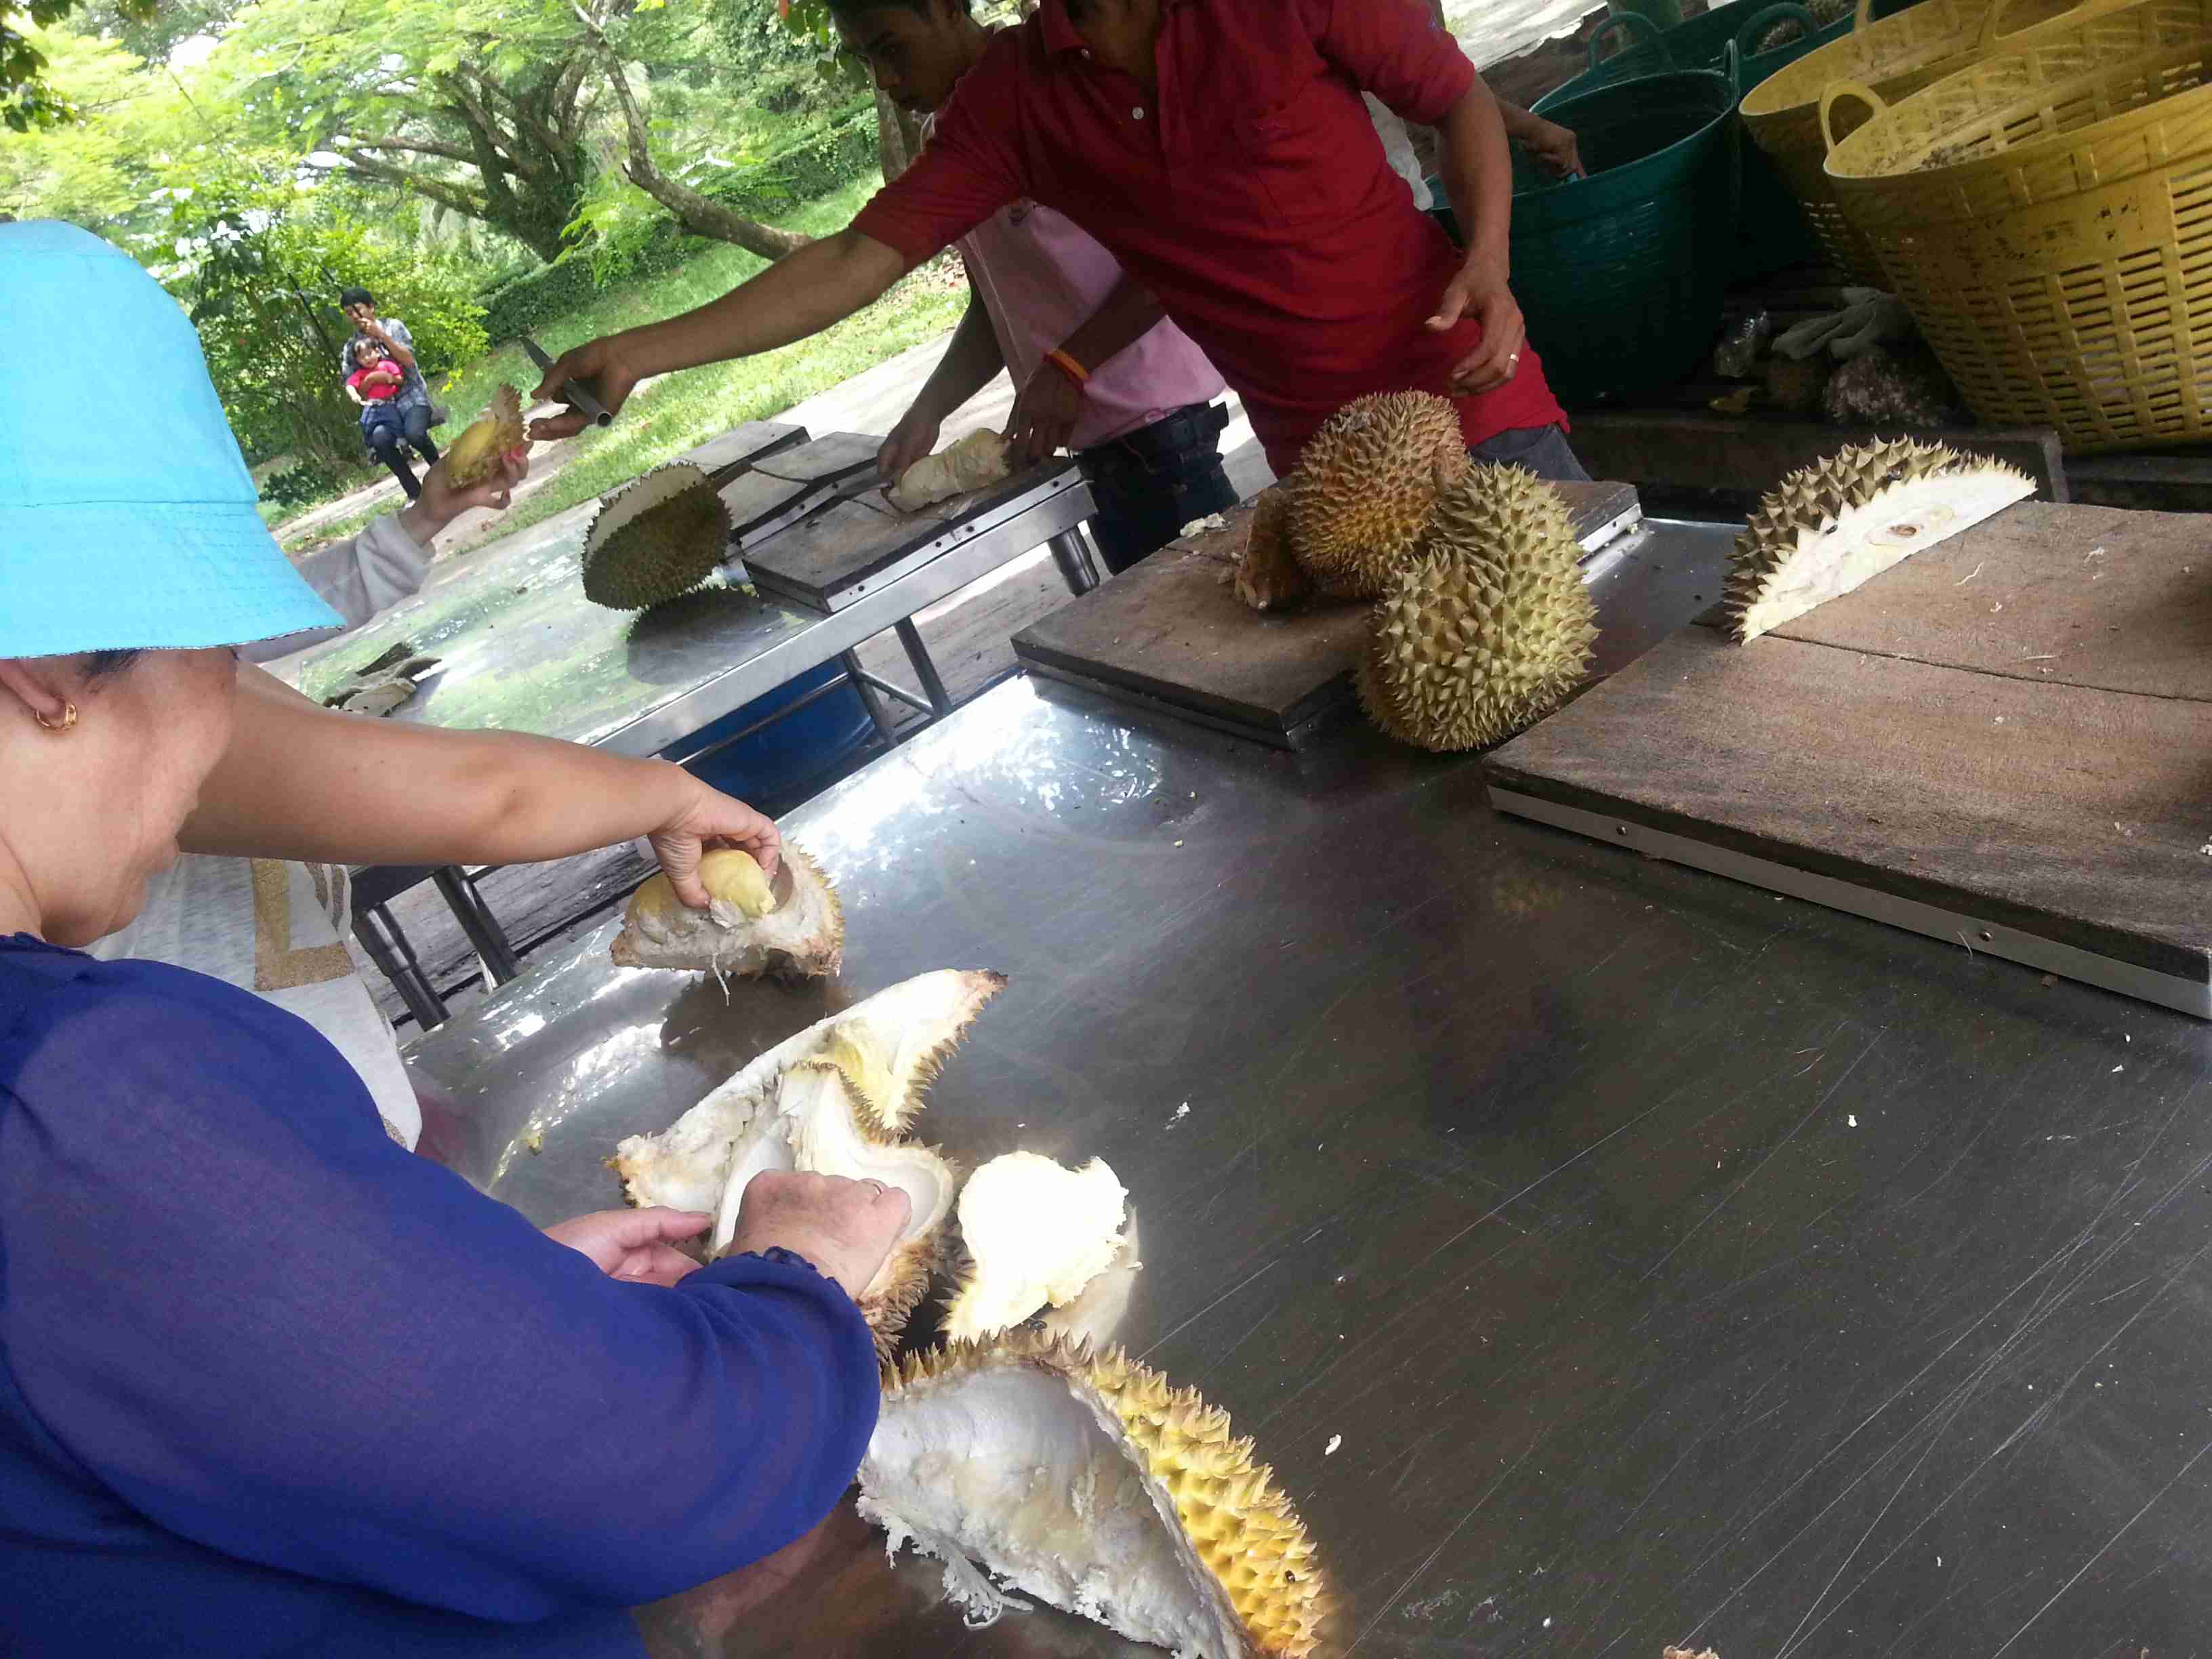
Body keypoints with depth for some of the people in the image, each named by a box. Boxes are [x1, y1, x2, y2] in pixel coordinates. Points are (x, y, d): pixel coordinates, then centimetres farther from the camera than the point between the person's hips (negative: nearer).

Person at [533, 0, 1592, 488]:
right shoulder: (1015, 98, 0)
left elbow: (1459, 99, 1)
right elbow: (857, 262, -1)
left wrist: (1489, 263, -17)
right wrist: (644, 353, -6)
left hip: (1464, 391, -2)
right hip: (1313, 450, 3)